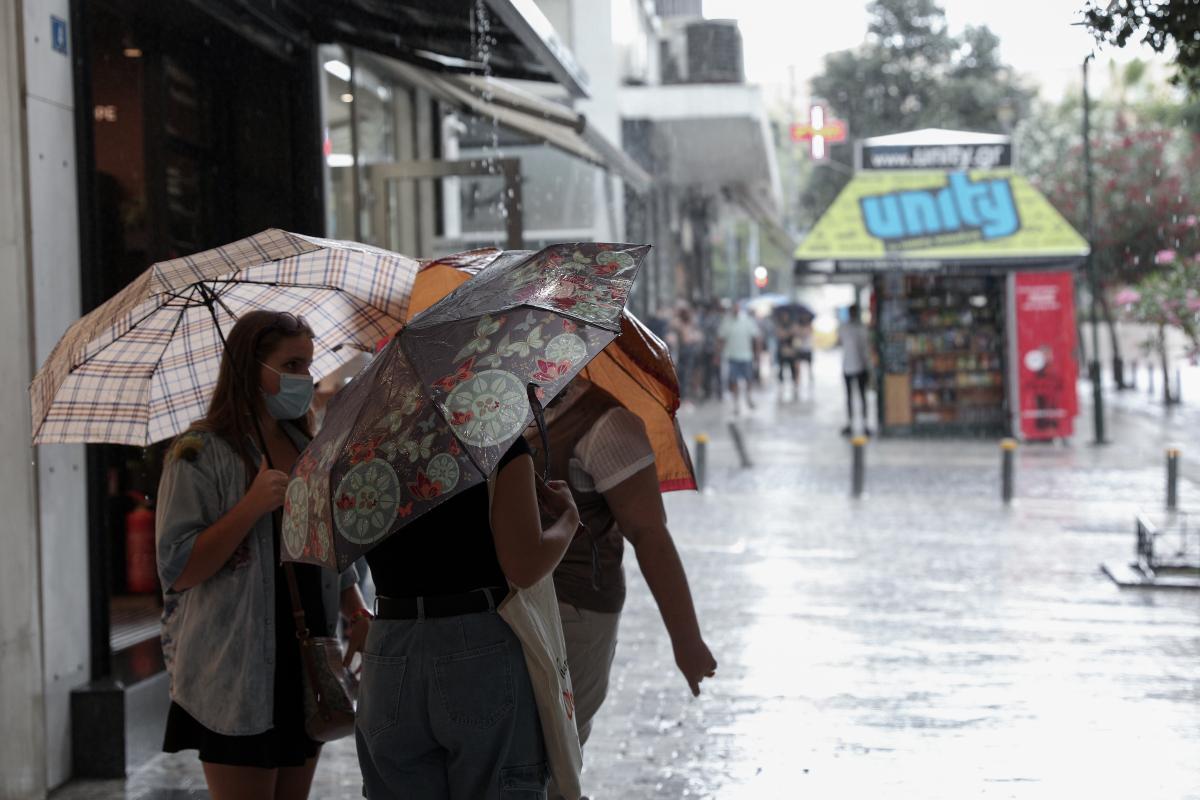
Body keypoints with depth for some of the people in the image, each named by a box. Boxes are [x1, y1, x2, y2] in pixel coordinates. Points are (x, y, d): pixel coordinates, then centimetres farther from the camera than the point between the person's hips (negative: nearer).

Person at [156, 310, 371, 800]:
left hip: (308, 665, 6)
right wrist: (253, 506, -22)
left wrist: (357, 614, 2)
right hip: (237, 677, -6)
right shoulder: (201, 455, -8)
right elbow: (178, 571, -15)